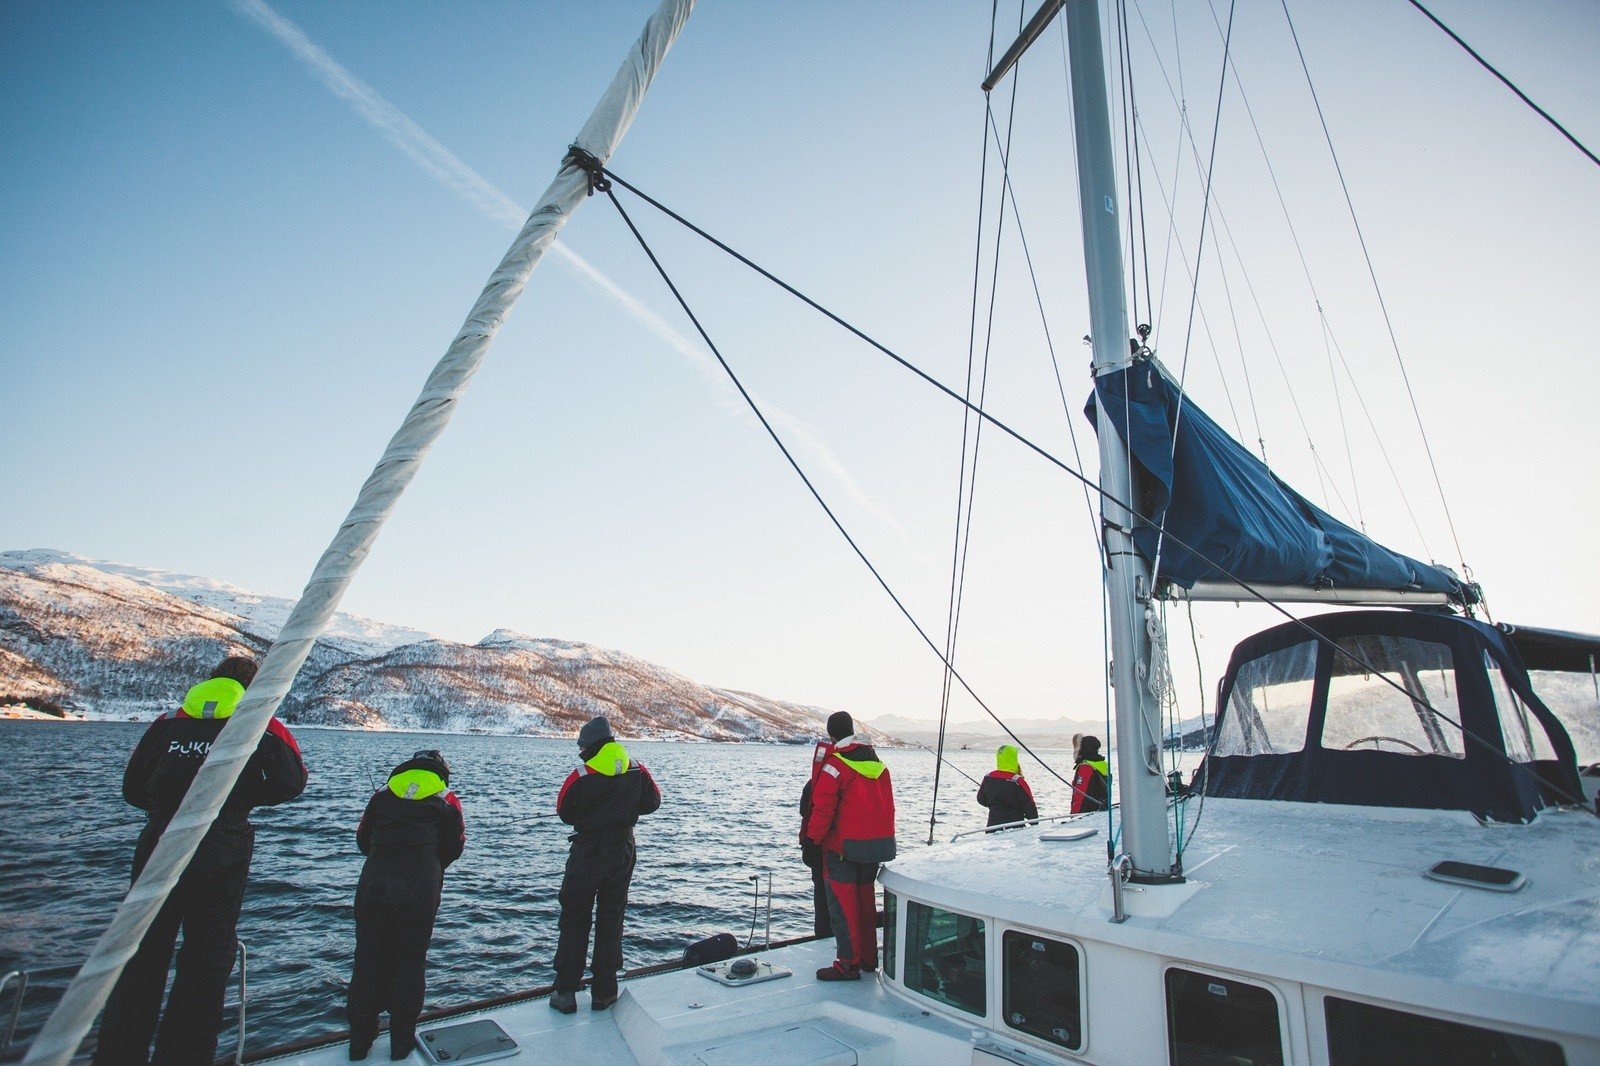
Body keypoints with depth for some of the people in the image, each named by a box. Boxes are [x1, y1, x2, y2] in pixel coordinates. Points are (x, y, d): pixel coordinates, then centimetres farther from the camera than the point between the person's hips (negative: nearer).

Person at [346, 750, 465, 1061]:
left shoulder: (383, 793, 16)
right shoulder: (446, 800, 10)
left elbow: (362, 840, 18)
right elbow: (454, 848, 9)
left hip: (373, 883, 2)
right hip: (421, 889, -2)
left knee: (367, 959, 15)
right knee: (410, 962, 11)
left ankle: (360, 1041, 25)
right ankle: (402, 1041, 20)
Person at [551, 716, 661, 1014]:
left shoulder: (580, 777, -14)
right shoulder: (637, 771, -4)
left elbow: (565, 814, -3)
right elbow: (653, 802, 8)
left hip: (587, 852, -3)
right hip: (623, 851, 3)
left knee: (574, 919, 10)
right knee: (611, 919, 12)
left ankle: (566, 992, 13)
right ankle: (604, 992, 17)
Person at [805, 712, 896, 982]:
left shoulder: (834, 764, -14)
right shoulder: (878, 763, 8)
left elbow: (823, 807, -17)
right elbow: (888, 805, 15)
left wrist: (814, 837, -4)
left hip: (845, 847, -7)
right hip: (878, 845, 7)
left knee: (842, 903, 2)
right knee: (866, 899, 18)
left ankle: (848, 964, 4)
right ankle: (868, 957, 27)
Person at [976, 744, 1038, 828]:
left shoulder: (988, 777, 0)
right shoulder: (1017, 781, -17)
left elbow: (981, 799, 14)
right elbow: (1029, 805, -11)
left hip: (993, 824, 5)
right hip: (1014, 827, -5)